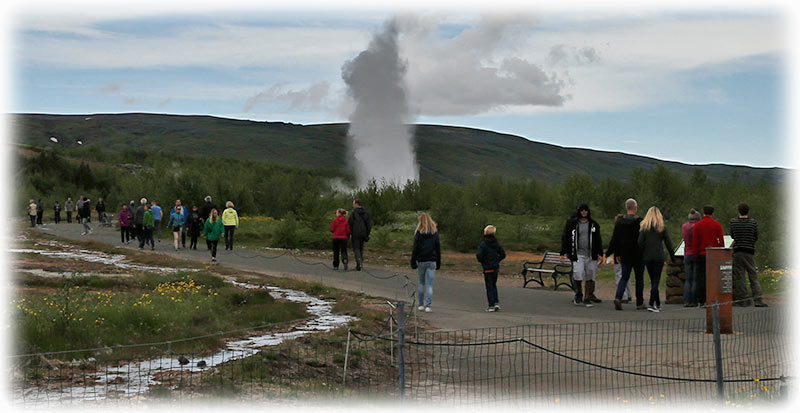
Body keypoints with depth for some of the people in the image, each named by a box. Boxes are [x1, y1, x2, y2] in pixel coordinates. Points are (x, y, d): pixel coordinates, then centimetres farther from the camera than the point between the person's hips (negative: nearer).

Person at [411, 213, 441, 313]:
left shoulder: (419, 233, -5)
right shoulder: (435, 233, 2)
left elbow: (415, 248, -6)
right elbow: (438, 248, 6)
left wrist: (413, 262, -3)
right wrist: (438, 263, 12)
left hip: (421, 261, -1)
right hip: (432, 261, 1)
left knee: (421, 283, 14)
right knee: (429, 284, 0)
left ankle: (421, 304, 17)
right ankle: (428, 306, -7)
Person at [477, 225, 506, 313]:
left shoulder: (483, 244, -14)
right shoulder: (497, 244, 2)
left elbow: (479, 256, -20)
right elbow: (503, 254, 2)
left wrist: (481, 261, 0)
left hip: (487, 269, -5)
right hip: (496, 268, 5)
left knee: (489, 287, 1)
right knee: (493, 285, 20)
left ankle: (491, 306, 0)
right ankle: (496, 303, 11)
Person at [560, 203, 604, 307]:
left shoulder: (594, 224, 10)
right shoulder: (572, 223, 3)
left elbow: (598, 240, 14)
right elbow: (565, 238, 4)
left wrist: (600, 253, 6)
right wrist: (564, 252, -3)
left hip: (591, 255, 2)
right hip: (578, 254, -2)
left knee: (590, 276, 2)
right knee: (578, 274, -13)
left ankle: (587, 298, 11)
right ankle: (578, 295, 8)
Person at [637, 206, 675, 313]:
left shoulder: (644, 227, 2)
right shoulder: (662, 228, 0)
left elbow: (640, 243, -4)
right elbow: (668, 244, 2)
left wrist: (642, 256, 5)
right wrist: (672, 257, 11)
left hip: (647, 257, 2)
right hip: (659, 257, -2)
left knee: (653, 280, 14)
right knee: (656, 281, -1)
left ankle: (658, 304, 20)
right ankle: (651, 304, -13)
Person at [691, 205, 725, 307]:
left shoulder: (697, 225, 2)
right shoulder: (717, 225, 0)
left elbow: (694, 242, 0)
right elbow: (721, 241, -1)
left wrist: (695, 254, 6)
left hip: (701, 255, 1)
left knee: (701, 278, 3)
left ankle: (701, 301, 0)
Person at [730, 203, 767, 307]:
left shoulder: (733, 222, -1)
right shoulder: (753, 222, -3)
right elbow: (756, 238, 4)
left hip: (737, 251, 1)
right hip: (749, 251, 0)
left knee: (740, 277, 3)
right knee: (753, 276, 5)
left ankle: (744, 301, 3)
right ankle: (758, 299, -1)